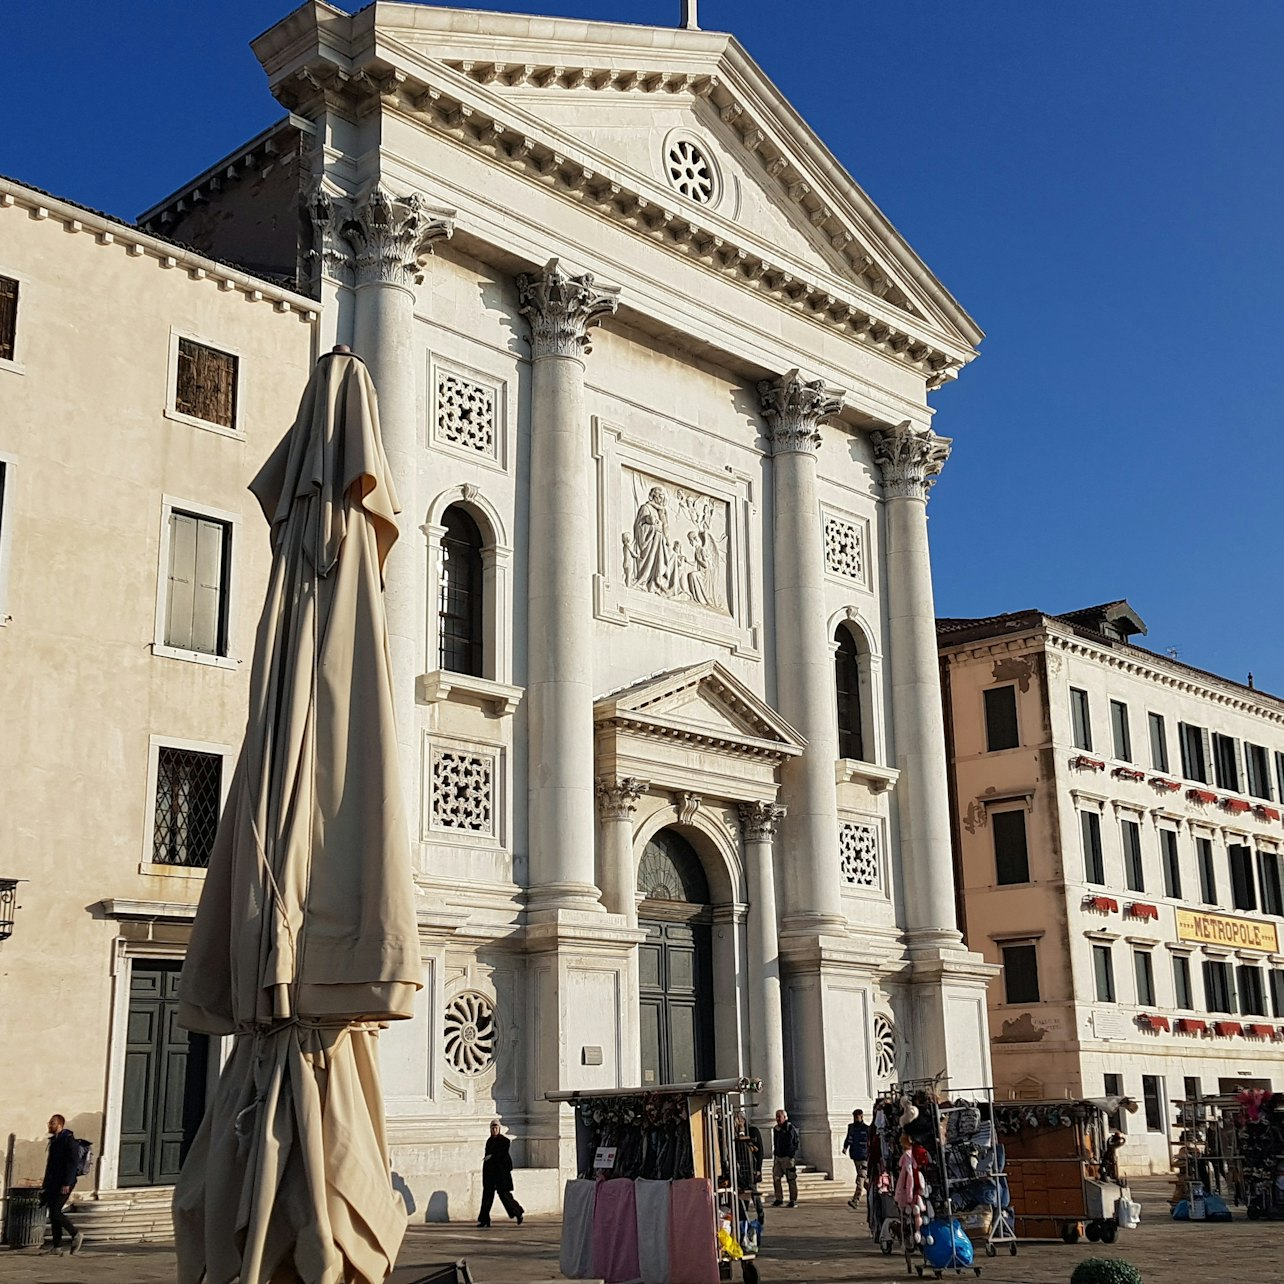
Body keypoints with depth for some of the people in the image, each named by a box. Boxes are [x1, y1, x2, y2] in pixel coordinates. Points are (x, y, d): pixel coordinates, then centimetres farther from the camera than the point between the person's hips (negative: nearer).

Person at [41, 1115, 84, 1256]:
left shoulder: (68, 1140, -11)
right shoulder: (54, 1141, 16)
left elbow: (72, 1162, -18)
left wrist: (67, 1183, -23)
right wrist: (46, 1184, 18)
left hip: (63, 1184, -9)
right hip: (53, 1183, 9)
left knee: (55, 1212, -14)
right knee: (53, 1213, 6)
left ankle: (76, 1235, 1)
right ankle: (57, 1247, 9)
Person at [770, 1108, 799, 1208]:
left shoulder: (790, 1128, -7)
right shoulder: (776, 1129, 14)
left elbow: (795, 1143, -9)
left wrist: (792, 1157, -14)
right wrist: (774, 1155, 15)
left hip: (788, 1157, -6)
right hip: (778, 1157, 7)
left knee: (791, 1179, -1)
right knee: (776, 1178, 1)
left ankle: (793, 1200, 4)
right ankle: (779, 1199, 9)